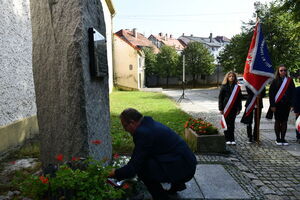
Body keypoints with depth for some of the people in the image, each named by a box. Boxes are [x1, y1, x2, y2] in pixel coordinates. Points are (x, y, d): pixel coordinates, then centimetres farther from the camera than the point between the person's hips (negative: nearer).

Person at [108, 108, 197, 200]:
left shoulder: (143, 132, -20)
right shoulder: (150, 124, 9)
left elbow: (133, 167, -15)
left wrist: (116, 173, 2)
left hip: (183, 168, -10)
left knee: (142, 167, -16)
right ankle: (177, 183, 27)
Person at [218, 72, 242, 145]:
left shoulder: (237, 87, 5)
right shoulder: (224, 86, 0)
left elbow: (239, 98, 7)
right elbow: (220, 98, -1)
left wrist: (239, 108, 1)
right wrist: (221, 108, -6)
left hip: (234, 108, 2)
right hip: (226, 108, -1)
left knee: (232, 123, 6)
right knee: (226, 124, 3)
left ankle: (232, 139, 13)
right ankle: (227, 139, 12)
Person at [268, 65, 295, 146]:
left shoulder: (290, 80, 5)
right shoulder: (275, 81, -2)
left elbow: (292, 93, 6)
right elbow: (271, 93, -4)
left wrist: (291, 104, -1)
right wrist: (272, 105, -10)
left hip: (286, 105, 2)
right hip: (277, 105, -2)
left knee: (284, 121, 7)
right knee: (278, 121, 5)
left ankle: (283, 138, 16)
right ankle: (278, 139, 14)